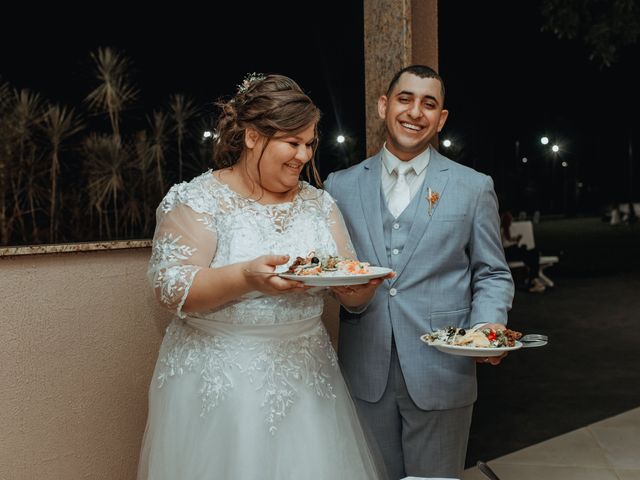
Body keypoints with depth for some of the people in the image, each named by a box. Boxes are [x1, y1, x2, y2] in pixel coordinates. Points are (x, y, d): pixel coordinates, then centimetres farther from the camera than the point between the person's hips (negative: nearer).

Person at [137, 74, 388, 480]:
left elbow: (350, 293, 8)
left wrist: (362, 285, -16)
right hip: (219, 382, -4)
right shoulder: (197, 200, -7)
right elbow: (171, 287, -15)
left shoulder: (320, 204, 8)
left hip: (306, 377, 5)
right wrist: (245, 277, -29)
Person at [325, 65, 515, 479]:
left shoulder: (474, 187, 2)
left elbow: (492, 274, 5)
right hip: (364, 374, 2)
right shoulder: (341, 185, 6)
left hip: (441, 375, -1)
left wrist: (489, 326, -14)